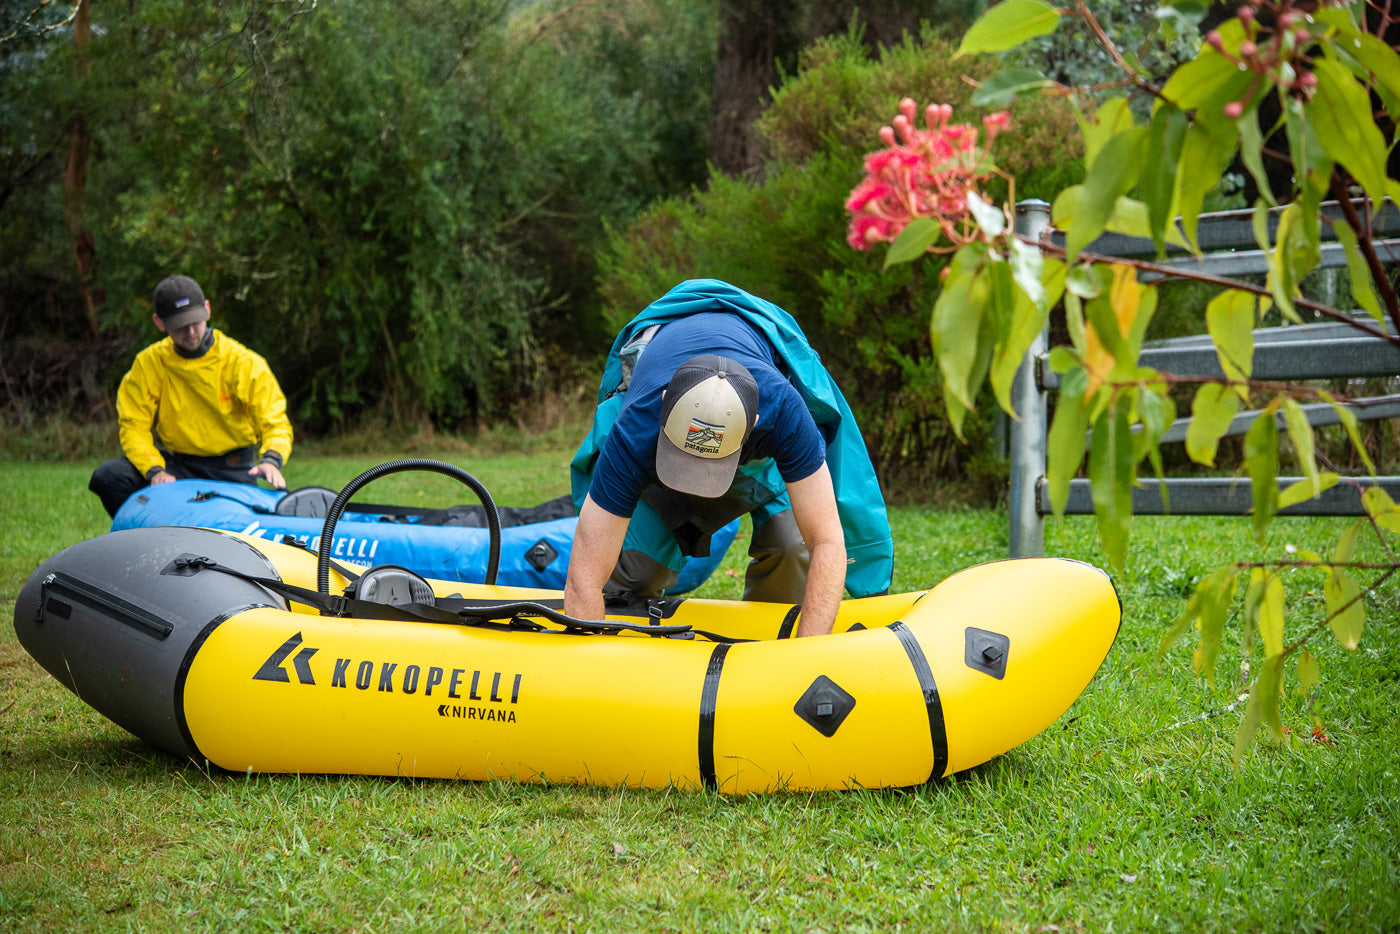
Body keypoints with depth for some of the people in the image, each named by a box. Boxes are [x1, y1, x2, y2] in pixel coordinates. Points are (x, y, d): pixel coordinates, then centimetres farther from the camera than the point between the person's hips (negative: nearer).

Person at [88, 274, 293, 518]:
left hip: (232, 472, -2)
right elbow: (134, 426, -2)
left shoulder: (245, 364, -6)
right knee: (107, 477, -21)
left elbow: (275, 423, -9)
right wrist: (155, 470, -21)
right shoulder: (148, 363, 0)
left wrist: (271, 459, -32)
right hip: (175, 466, 2)